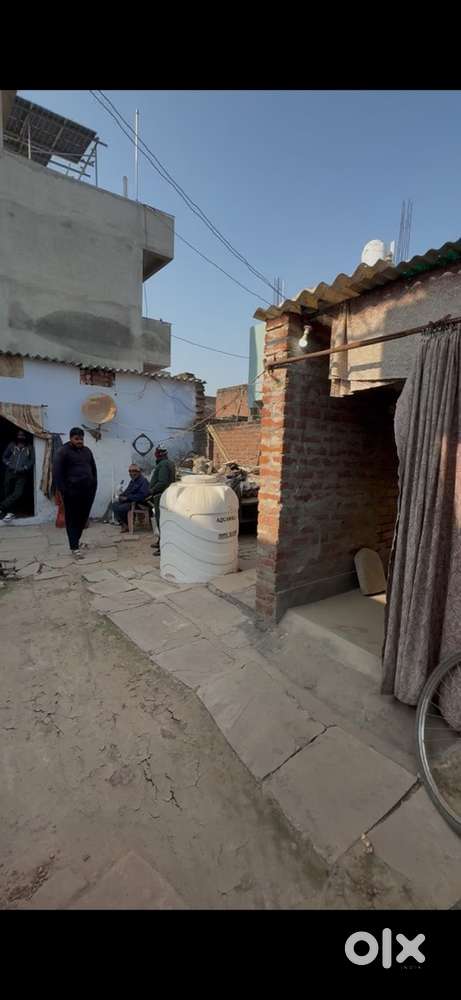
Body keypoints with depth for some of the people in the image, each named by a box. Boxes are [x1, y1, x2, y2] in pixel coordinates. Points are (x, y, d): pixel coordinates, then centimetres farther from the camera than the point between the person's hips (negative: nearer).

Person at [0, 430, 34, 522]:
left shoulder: (30, 447, 7)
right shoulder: (11, 445, 9)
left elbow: (32, 460, 3)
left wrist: (25, 468, -9)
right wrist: (9, 465, -2)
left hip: (22, 475, -1)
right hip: (10, 473, 2)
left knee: (18, 493, -16)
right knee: (7, 493, 4)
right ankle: (9, 512, 15)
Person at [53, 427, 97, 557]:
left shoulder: (87, 451, 14)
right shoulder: (64, 451, -4)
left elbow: (93, 469, 20)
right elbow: (57, 472, -8)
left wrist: (94, 486, 12)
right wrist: (62, 490, -13)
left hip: (87, 490, 6)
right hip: (72, 491, -6)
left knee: (83, 517, 11)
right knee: (72, 518, 0)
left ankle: (76, 540, 29)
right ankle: (74, 546, 4)